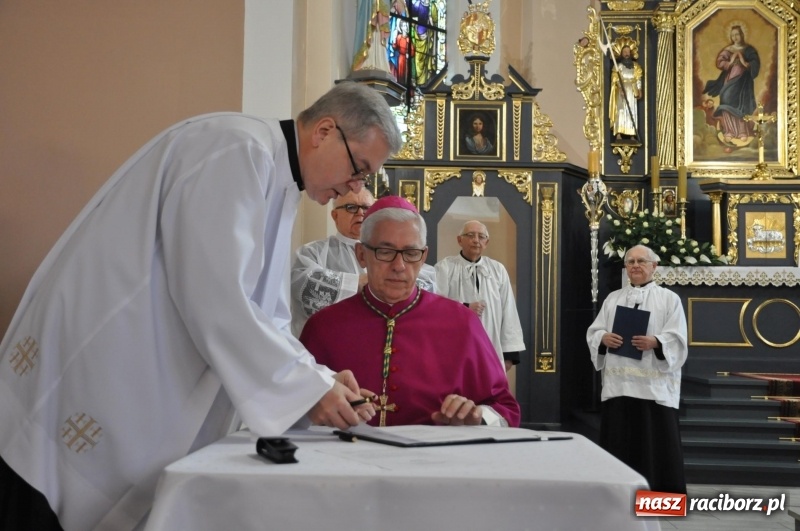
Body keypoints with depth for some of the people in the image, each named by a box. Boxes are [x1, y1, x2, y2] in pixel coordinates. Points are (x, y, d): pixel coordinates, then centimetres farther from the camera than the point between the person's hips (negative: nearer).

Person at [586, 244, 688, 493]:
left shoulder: (669, 298, 8)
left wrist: (655, 342, -20)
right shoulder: (612, 298, 17)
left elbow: (678, 338, -2)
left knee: (657, 440, -3)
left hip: (654, 384, -3)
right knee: (620, 440, 3)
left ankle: (664, 496, 6)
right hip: (618, 382, 3)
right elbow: (593, 332, 11)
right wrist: (603, 338, -11)